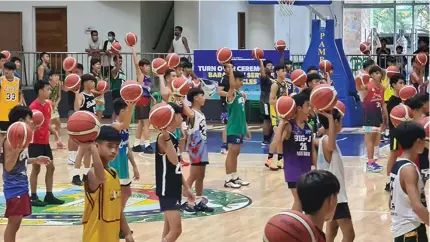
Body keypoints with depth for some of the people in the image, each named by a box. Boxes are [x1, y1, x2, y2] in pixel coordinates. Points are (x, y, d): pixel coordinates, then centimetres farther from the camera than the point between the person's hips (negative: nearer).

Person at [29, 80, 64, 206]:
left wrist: (54, 132, 7)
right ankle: (33, 197, 8)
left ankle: (49, 196, 18)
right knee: (36, 168, -2)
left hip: (45, 142, 8)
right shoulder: (33, 107, -17)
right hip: (35, 142, -8)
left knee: (51, 167, 9)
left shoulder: (48, 105, 8)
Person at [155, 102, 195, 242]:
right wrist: (166, 137, -41)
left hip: (174, 189, 10)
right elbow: (174, 161, -33)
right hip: (167, 191, -10)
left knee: (169, 230, 14)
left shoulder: (173, 137, 12)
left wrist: (185, 187, 22)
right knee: (176, 230, -14)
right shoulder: (163, 138, -18)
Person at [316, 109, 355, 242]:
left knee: (332, 226, 27)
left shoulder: (322, 140, 5)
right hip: (335, 195, -10)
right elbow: (331, 146, -48)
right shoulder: (326, 141, -22)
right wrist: (330, 119, -48)